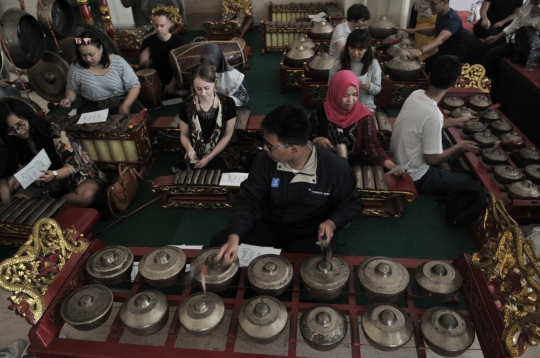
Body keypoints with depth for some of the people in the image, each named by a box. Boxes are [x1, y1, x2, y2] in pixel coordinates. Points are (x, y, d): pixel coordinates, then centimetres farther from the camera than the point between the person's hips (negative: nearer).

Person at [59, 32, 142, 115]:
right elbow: (71, 89, 13)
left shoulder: (118, 62, -10)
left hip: (121, 100, -1)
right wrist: (69, 99, -11)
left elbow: (134, 85, -6)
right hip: (93, 105, 2)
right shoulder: (75, 68, -5)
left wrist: (125, 105, -21)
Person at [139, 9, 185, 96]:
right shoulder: (148, 42, -2)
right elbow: (142, 67, 1)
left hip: (175, 82, 0)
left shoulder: (178, 41, -4)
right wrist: (144, 61, -23)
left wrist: (172, 84, -21)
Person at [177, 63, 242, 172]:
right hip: (195, 154, 1)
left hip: (221, 152, -1)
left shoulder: (228, 103, -14)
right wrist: (189, 148, -21)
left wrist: (209, 158, -13)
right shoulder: (186, 105, -11)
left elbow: (227, 135, -7)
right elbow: (184, 134, 3)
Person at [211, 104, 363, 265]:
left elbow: (351, 203, -4)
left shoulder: (336, 167, -22)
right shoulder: (264, 160, -16)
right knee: (219, 243, -10)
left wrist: (333, 222, -25)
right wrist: (234, 236, -31)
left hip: (311, 233, -2)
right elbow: (248, 200, -14)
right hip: (270, 225, 3)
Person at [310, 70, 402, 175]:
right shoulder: (320, 112, -5)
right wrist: (318, 140, -18)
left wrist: (391, 165, -26)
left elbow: (373, 145, -11)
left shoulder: (364, 115, -8)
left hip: (355, 164, 0)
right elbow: (308, 137, 5)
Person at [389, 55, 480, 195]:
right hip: (414, 178, -8)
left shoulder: (416, 94, -8)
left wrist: (456, 121, 19)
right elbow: (432, 159, -22)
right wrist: (459, 147, -6)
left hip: (398, 164, 8)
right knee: (471, 181, 9)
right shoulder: (432, 114, -32)